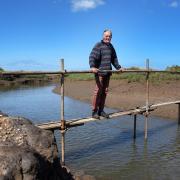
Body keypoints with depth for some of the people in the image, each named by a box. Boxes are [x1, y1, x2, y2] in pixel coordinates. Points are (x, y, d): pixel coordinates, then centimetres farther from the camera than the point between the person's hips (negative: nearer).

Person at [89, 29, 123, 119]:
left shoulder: (111, 46, 18)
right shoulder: (98, 45, -4)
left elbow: (114, 58, 27)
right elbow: (92, 57, -16)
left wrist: (118, 67, 21)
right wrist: (92, 66, -31)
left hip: (107, 72, 7)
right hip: (100, 72, -7)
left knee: (105, 91, 7)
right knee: (98, 91, -8)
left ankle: (101, 110, 15)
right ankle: (94, 111, -1)